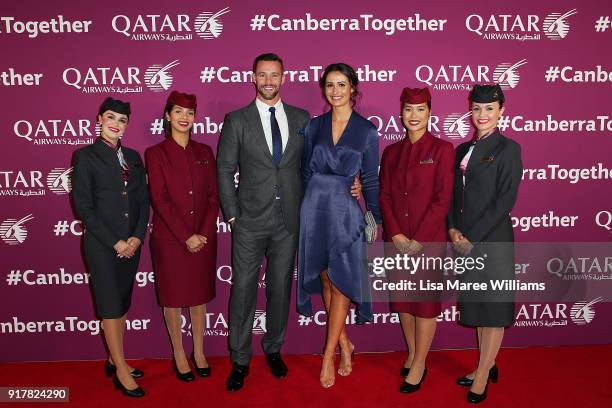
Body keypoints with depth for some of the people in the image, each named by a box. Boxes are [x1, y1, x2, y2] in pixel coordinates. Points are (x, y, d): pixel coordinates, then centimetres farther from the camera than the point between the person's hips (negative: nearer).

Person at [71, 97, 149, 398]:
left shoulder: (133, 157, 10)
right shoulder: (86, 156, -4)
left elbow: (143, 200, 9)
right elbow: (83, 206, -9)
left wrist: (138, 237, -4)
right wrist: (114, 242, -12)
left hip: (131, 243, 5)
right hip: (102, 245, -5)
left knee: (121, 304, 14)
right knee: (111, 306, 2)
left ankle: (114, 360, 29)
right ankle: (121, 371, 13)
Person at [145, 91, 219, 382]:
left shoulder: (204, 152, 7)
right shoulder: (156, 153, -2)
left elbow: (213, 197, 3)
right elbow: (159, 200, -10)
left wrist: (204, 233, -10)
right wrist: (186, 237, -15)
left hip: (203, 238, 3)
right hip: (169, 239, -3)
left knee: (199, 295, 12)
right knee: (173, 296, 9)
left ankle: (199, 352, 28)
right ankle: (178, 354, 26)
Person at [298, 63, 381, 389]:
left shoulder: (366, 130, 0)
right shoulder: (314, 126, 7)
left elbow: (370, 180, 3)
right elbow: (306, 172, 11)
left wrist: (375, 220, 3)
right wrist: (307, 210, 7)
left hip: (346, 211, -3)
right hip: (315, 209, 3)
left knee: (340, 282, -1)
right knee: (325, 280, 10)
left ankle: (328, 356, 11)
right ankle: (344, 343, 28)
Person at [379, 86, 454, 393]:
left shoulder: (442, 149, -4)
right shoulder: (391, 152, 8)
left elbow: (443, 199, -10)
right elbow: (384, 196, 4)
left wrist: (418, 240, -14)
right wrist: (396, 235, -8)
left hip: (429, 240, -4)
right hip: (397, 241, 4)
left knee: (426, 300, 4)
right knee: (402, 299, 13)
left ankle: (419, 365, 18)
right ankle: (412, 353, 31)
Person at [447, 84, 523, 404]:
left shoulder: (508, 148, -5)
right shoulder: (463, 150, 13)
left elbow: (506, 199, -12)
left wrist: (473, 237, -15)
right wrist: (453, 229, -3)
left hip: (493, 239, -6)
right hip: (465, 241, 6)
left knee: (493, 307, 4)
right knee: (476, 305, 14)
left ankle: (482, 377, 15)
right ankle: (487, 366, 29)